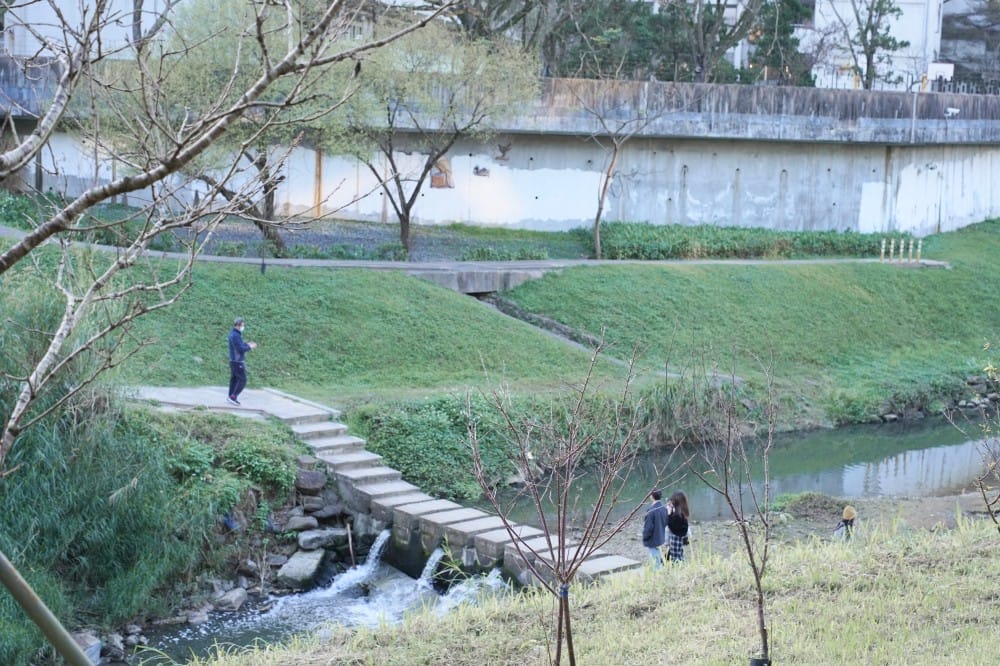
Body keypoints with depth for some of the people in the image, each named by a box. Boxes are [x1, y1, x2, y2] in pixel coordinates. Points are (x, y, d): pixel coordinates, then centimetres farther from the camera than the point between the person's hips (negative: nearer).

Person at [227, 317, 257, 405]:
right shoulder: (236, 335, -21)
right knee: (242, 380, -5)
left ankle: (231, 397, 17)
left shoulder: (233, 333, 11)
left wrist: (247, 344, 9)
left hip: (233, 361, 10)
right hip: (238, 362, -10)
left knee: (234, 379, 13)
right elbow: (241, 349, -23)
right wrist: (250, 347, -9)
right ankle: (233, 397, -7)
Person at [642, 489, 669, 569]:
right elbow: (666, 523, 7)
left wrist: (645, 537, -5)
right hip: (661, 538, 7)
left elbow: (648, 526, -20)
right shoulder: (664, 508, -5)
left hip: (653, 539, -7)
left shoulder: (651, 511, -26)